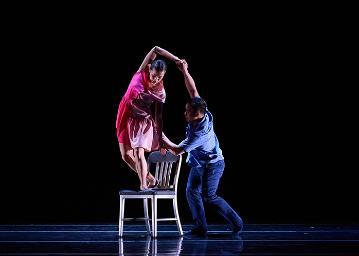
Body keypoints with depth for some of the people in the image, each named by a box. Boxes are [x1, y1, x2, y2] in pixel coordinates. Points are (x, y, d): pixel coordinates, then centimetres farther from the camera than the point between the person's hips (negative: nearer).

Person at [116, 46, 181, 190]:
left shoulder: (160, 91, -12)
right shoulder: (141, 73, -9)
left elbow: (158, 116, -8)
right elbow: (155, 50, -8)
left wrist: (161, 139, -10)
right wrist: (176, 60, -8)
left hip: (143, 120, -3)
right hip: (126, 118, 3)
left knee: (139, 153, -20)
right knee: (126, 155, 4)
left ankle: (144, 185, -12)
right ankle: (150, 179, 19)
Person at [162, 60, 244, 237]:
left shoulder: (200, 134, -36)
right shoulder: (203, 114, -15)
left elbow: (177, 151, -25)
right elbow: (193, 90, -6)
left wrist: (162, 137, -14)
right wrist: (185, 71, -14)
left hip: (213, 164, -9)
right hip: (198, 164, 9)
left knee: (209, 197, -8)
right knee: (192, 191, 1)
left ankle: (237, 224, 5)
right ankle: (200, 227, 3)